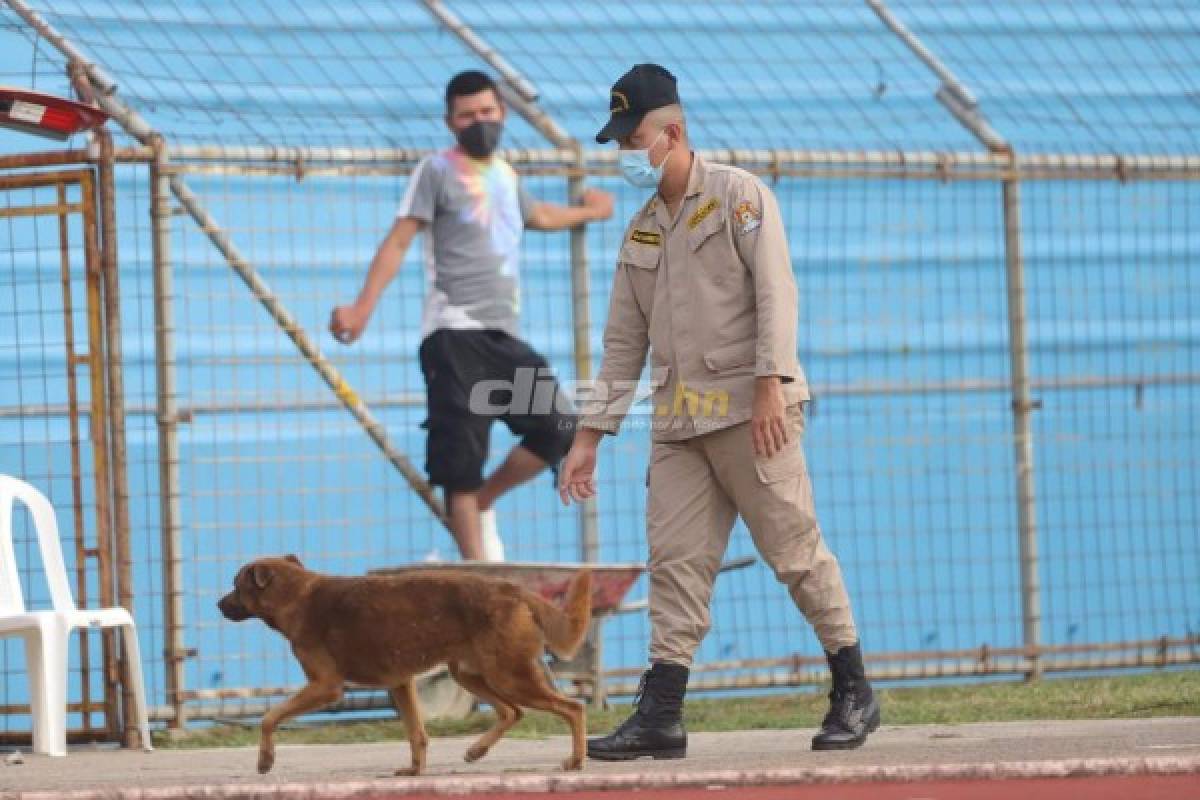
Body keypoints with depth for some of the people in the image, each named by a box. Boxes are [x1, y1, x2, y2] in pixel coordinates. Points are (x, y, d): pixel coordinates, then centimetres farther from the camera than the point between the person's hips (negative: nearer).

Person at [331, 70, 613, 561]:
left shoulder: (505, 175, 21)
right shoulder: (438, 172, 1)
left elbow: (536, 216, 44)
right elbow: (399, 240, -7)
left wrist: (586, 211, 62)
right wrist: (362, 309, -18)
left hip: (504, 336, 7)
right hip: (454, 335, -7)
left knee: (558, 429, -2)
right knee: (461, 456, -10)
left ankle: (481, 505, 16)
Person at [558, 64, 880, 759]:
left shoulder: (740, 197, -1)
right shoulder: (642, 232, 19)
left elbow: (776, 293, -12)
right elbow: (623, 345, 20)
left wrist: (770, 386, -24)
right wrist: (590, 437, 15)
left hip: (751, 412, -6)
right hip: (679, 422, 6)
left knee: (795, 549, -5)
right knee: (675, 562, 0)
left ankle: (854, 693, 4)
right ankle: (660, 716, -3)